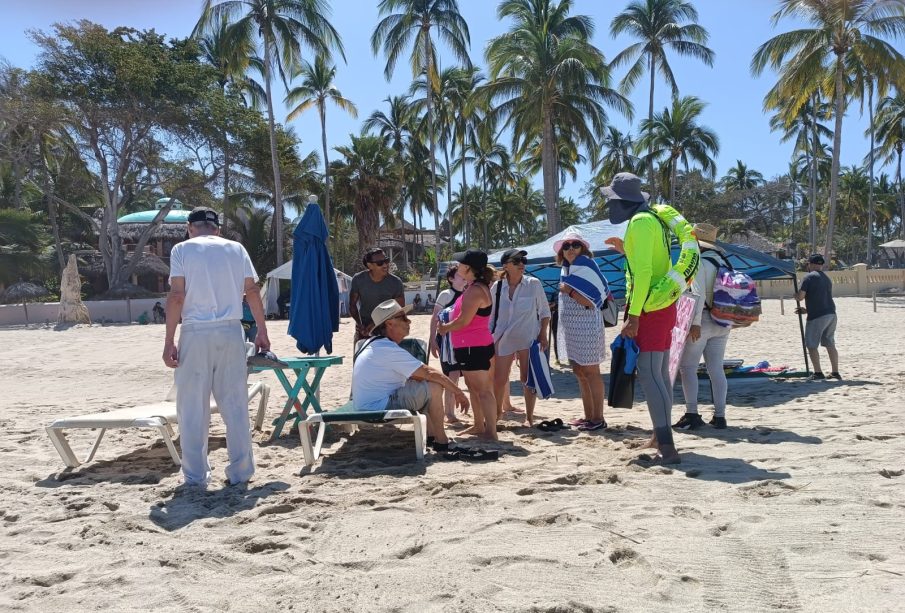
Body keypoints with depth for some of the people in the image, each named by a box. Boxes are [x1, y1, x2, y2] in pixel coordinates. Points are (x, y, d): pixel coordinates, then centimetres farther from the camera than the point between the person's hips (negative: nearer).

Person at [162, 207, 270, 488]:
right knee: (234, 404, 9)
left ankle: (196, 475, 11)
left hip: (196, 332, -2)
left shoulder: (182, 249, 2)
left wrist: (169, 341, -5)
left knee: (193, 406, 6)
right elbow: (253, 291, 7)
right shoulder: (236, 248, 10)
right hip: (231, 331, 3)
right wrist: (262, 331, 13)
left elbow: (176, 296, -6)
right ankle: (240, 471, 13)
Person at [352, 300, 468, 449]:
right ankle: (441, 440, -5)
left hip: (368, 405, 10)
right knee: (433, 387, -15)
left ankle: (431, 435, 18)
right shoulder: (389, 349, -20)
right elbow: (430, 373, -20)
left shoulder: (374, 343, 12)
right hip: (378, 408, -10)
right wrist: (457, 392, -8)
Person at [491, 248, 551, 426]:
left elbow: (545, 311, 2)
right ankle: (497, 411, 29)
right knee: (499, 379, 5)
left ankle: (529, 417, 18)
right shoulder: (497, 287, -2)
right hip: (503, 339, 1)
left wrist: (543, 335, -5)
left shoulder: (534, 284, -5)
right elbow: (491, 315, 6)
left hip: (528, 338, -1)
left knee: (527, 379, 4)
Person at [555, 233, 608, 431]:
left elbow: (591, 302, -19)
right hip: (571, 329, 9)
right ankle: (588, 416, 21)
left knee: (590, 373, -5)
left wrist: (569, 290, -17)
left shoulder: (586, 267, -11)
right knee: (579, 373, 12)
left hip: (586, 327, -9)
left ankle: (598, 419, 0)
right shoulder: (567, 269, 12)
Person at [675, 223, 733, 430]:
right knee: (716, 368, 7)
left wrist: (695, 322, -22)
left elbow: (699, 294, -19)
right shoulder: (722, 261, 14)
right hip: (722, 323, 8)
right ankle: (719, 416, 7)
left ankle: (692, 414, -6)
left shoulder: (699, 262, -10)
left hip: (702, 320, -8)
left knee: (687, 366, -2)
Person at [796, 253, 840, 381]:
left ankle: (818, 373, -1)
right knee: (830, 344, 15)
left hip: (817, 317, -8)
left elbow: (800, 297, -14)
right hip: (831, 314, 8)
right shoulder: (827, 279, 18)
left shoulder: (809, 277, -8)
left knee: (811, 345, 1)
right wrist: (807, 310, 30)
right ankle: (835, 372, 18)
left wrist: (795, 295, 9)